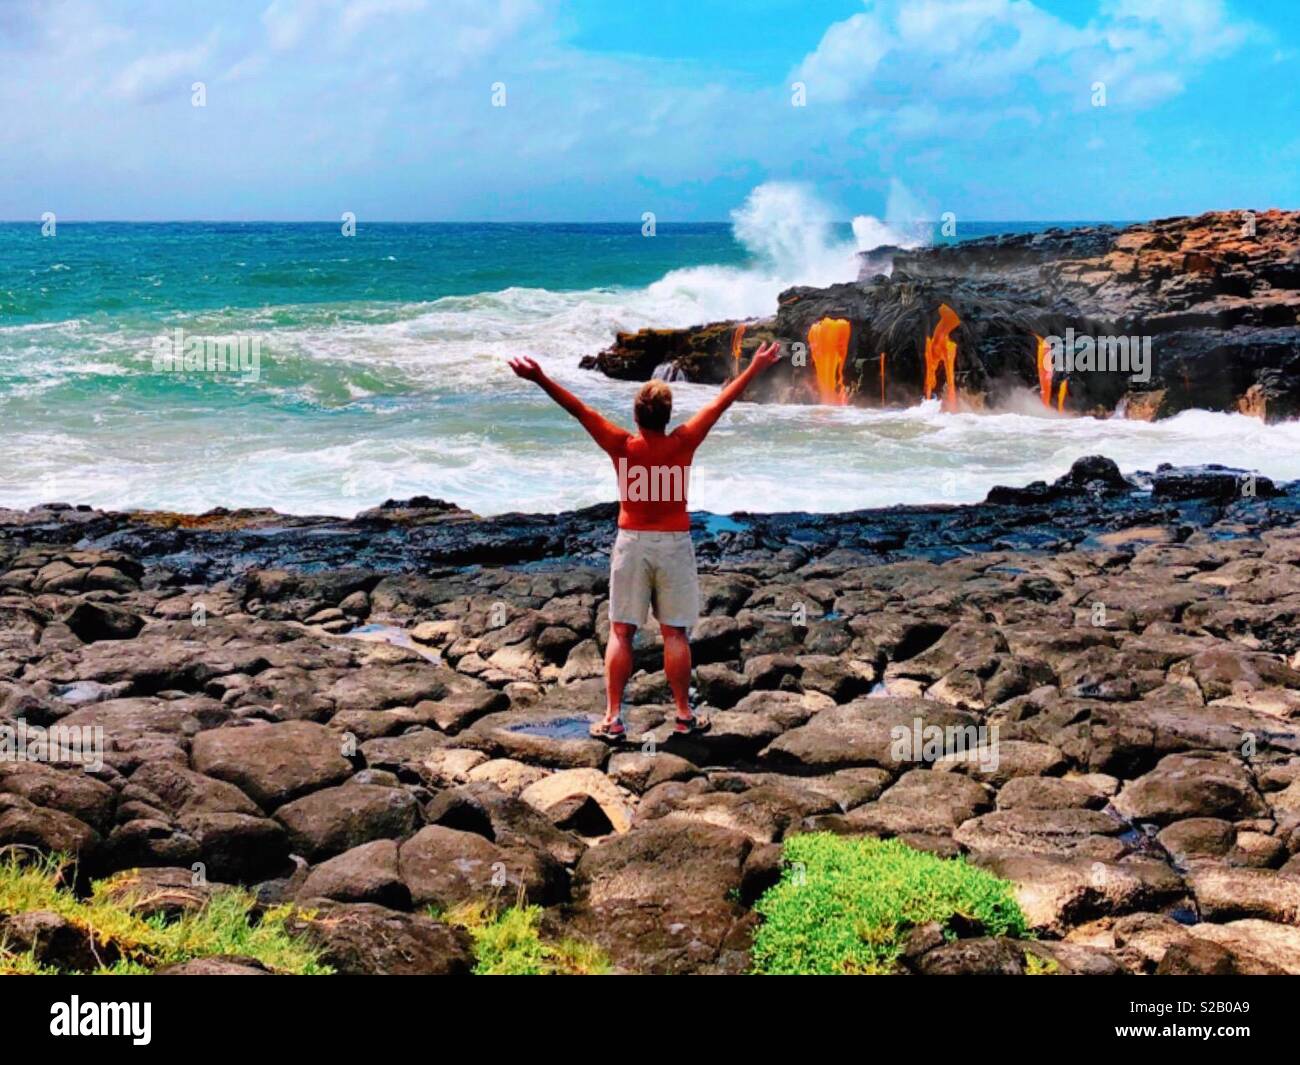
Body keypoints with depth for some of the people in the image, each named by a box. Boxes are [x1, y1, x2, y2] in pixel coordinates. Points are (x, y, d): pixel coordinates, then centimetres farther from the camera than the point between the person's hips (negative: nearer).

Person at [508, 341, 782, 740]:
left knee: (620, 633, 5)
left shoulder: (621, 446, -11)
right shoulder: (682, 444, -10)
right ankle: (684, 715, 12)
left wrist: (541, 379, -13)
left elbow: (579, 409, -12)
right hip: (674, 544, 0)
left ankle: (613, 718, 3)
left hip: (632, 542, 0)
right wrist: (755, 368, 4)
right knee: (675, 634, 6)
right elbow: (720, 403, -3)